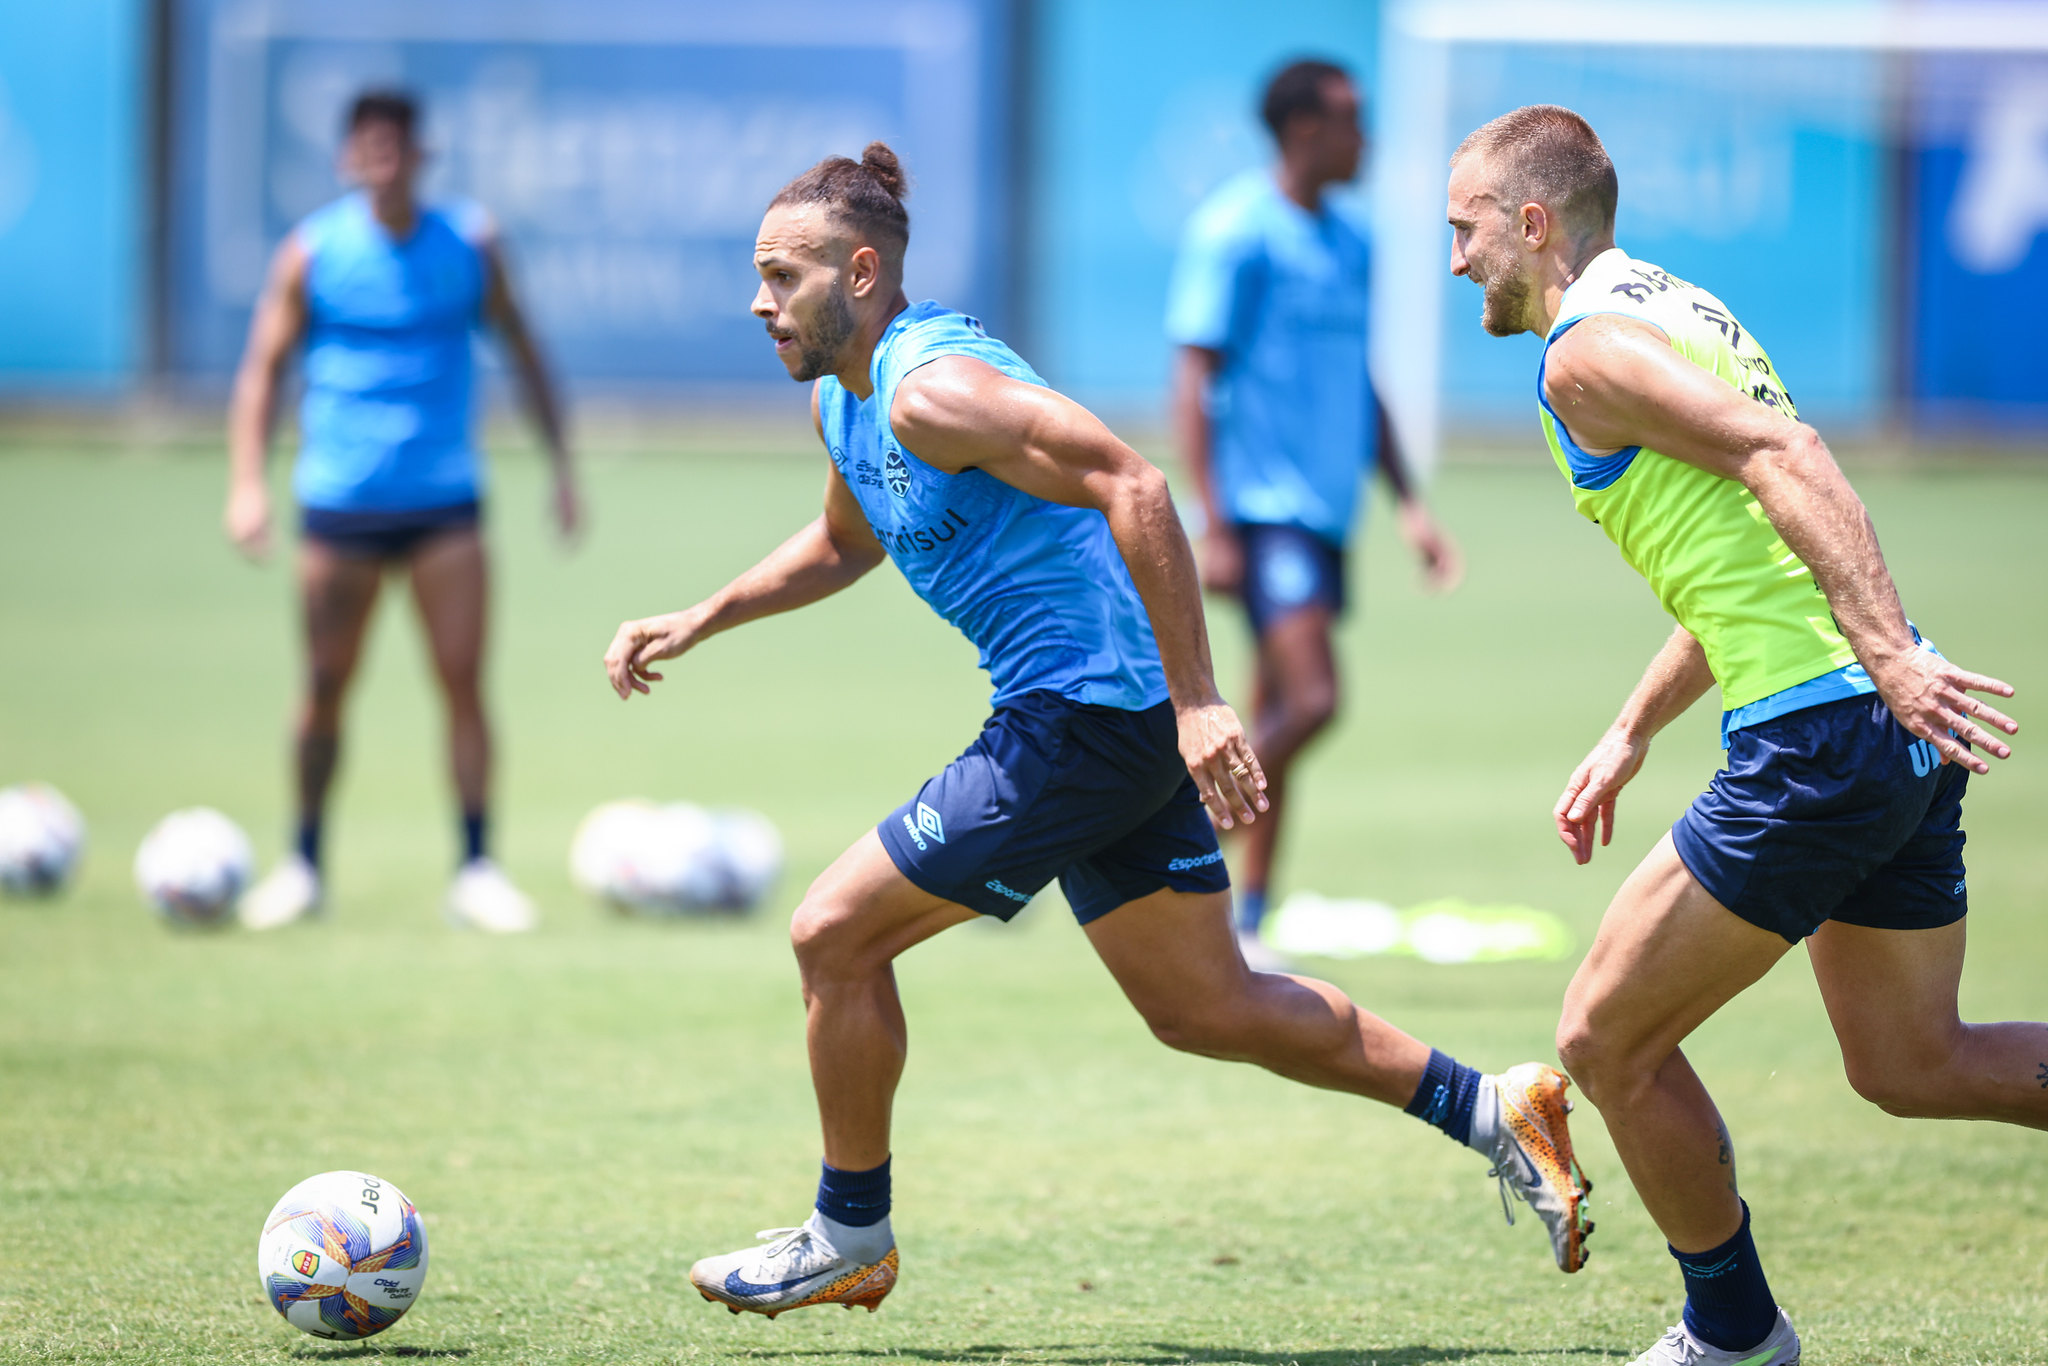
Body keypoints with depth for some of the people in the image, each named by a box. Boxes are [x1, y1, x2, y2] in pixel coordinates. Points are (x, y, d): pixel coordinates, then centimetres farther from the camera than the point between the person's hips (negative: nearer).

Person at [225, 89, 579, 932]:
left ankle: (476, 870, -2)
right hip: (339, 504, -1)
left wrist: (561, 462, 9)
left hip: (444, 503, 1)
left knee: (463, 681, -7)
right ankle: (304, 863, 18)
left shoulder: (468, 245, 2)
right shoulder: (312, 253, -2)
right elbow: (263, 367, 1)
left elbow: (522, 353, 13)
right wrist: (247, 482, -9)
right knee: (326, 688, 3)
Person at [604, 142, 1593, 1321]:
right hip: (1129, 731, 10)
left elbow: (1129, 485, -27)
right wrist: (698, 624, 24)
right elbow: (845, 545, 34)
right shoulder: (841, 399, 12)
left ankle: (850, 1239, 11)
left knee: (836, 935, -3)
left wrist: (1195, 702, -30)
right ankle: (1493, 1111, 17)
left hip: (1089, 718, -10)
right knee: (1206, 1008, 14)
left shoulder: (929, 387, -19)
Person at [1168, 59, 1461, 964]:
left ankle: (1242, 927, 13)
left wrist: (1409, 506, 19)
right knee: (1311, 698, -20)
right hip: (1263, 509, -8)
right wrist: (1215, 527, -16)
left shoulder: (1349, 244, 15)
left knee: (1278, 721, 8)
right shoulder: (1235, 234, -9)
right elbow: (1192, 385, -11)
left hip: (1326, 514, 8)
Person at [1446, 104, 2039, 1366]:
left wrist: (1890, 655, -34)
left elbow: (1782, 456, -24)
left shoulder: (1588, 351, -9)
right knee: (1909, 1064, 18)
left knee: (1606, 1039, 3)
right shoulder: (1678, 309, 21)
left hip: (1817, 737, -10)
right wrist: (1630, 736, 32)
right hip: (1906, 739, 10)